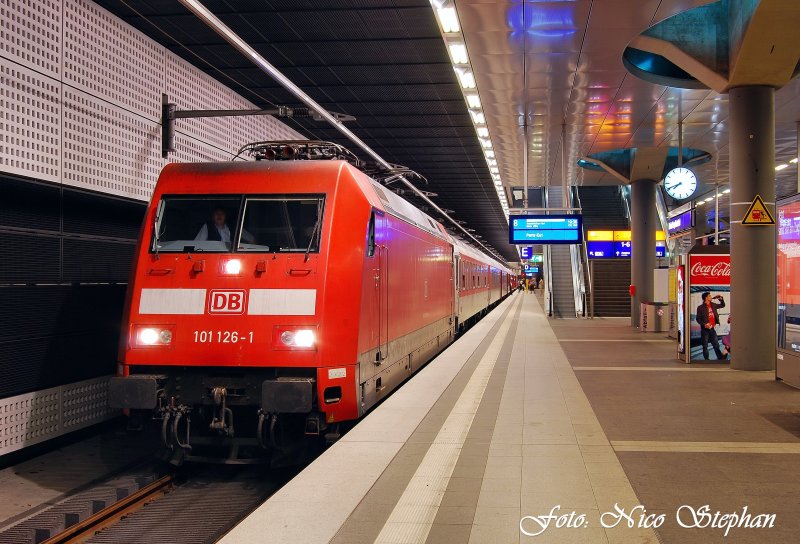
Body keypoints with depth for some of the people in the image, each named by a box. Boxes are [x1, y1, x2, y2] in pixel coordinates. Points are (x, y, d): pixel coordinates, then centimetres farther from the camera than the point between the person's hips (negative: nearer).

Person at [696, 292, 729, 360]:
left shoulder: (713, 305, 9)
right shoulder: (700, 308, -8)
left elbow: (722, 305, 24)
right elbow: (698, 319, -9)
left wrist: (721, 299, 7)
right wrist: (704, 324, -24)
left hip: (712, 328, 5)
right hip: (705, 329, -5)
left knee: (716, 345, 9)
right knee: (705, 346, 4)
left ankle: (721, 358, 14)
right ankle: (706, 360, 11)